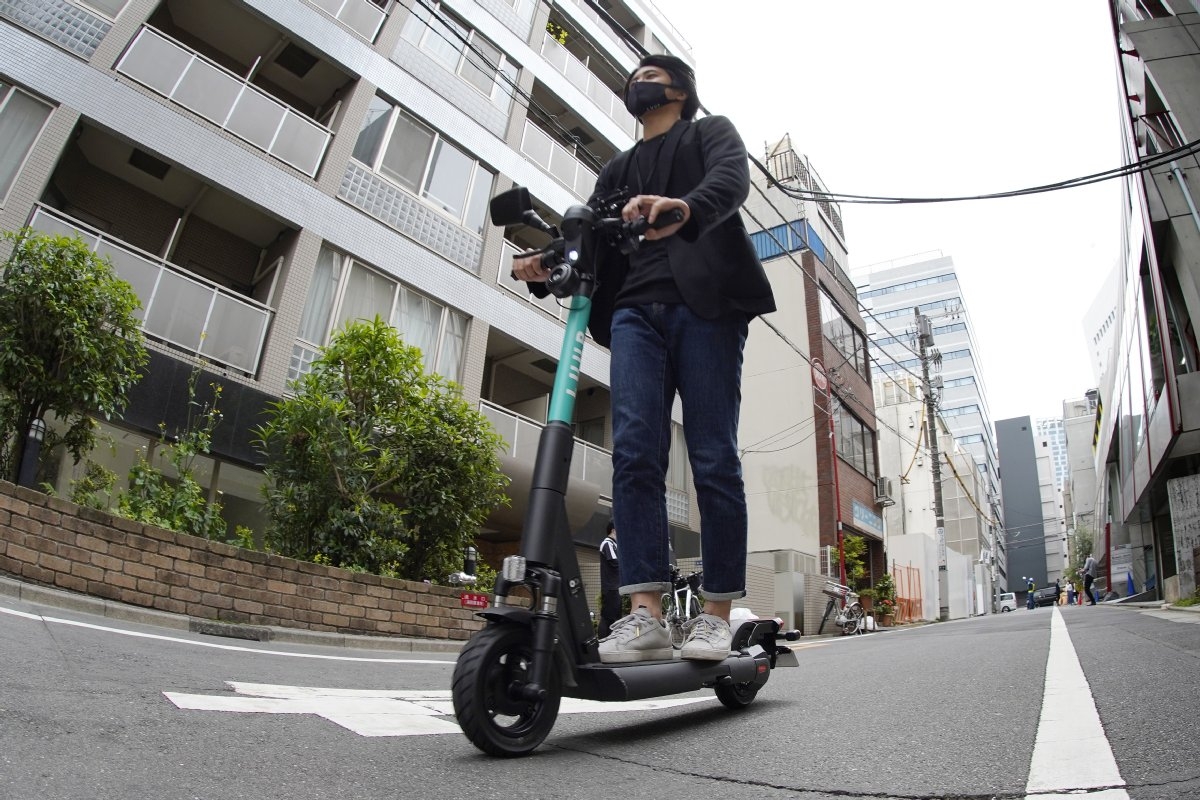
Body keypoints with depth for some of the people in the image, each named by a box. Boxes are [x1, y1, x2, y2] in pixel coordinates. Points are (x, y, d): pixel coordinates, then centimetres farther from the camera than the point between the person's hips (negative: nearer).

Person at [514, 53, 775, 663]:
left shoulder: (711, 133, 19)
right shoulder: (617, 171, 32)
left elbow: (732, 178, -5)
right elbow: (593, 240, 17)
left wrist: (685, 209, -29)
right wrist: (551, 264, -6)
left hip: (705, 303, -3)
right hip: (634, 310, 4)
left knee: (713, 458, -8)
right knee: (634, 452, -14)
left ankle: (717, 613, -2)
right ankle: (646, 612, -15)